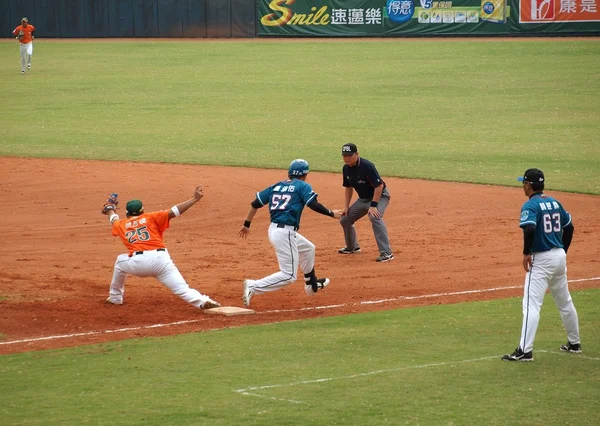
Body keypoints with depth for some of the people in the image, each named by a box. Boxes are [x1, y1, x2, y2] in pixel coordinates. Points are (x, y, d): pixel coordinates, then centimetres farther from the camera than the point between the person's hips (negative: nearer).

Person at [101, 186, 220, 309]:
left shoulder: (121, 225, 24)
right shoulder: (151, 218, 17)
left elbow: (114, 219, 49)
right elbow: (174, 212, 7)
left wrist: (110, 209, 72)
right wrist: (194, 199, 9)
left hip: (136, 263, 1)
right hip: (160, 259, -1)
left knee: (120, 261, 34)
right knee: (182, 288, -8)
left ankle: (115, 298, 40)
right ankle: (203, 301, -36)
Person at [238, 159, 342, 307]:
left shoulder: (276, 186, 16)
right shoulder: (303, 186, 0)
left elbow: (255, 204, 14)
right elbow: (314, 205, -14)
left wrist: (246, 224, 22)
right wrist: (332, 213, -2)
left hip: (273, 229, 9)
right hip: (285, 233, -9)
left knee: (308, 249, 32)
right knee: (289, 275, -10)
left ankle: (311, 284, 47)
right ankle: (253, 287, -22)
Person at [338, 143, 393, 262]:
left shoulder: (367, 166, -27)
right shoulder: (346, 168, -3)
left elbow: (379, 186, -28)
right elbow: (349, 188, 11)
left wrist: (373, 205, -31)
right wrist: (346, 207, 4)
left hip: (379, 196, -8)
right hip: (363, 199, 8)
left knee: (374, 217, -35)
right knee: (345, 219, 11)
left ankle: (386, 253, -38)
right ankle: (352, 247, 37)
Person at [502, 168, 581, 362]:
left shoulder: (530, 205, -13)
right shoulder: (555, 203, 10)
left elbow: (530, 229, -29)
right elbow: (569, 227, 16)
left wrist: (526, 253, -18)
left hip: (542, 259, -8)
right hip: (560, 256, 8)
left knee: (531, 304, -9)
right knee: (565, 302, 21)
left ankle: (525, 350, -15)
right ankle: (574, 343, 31)